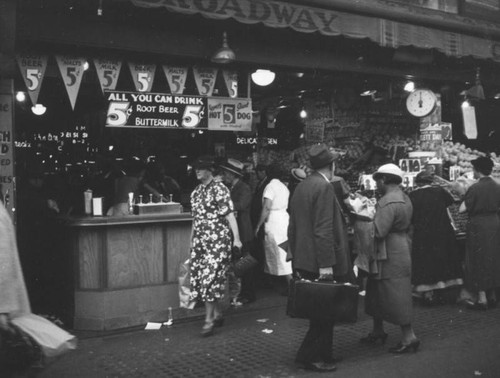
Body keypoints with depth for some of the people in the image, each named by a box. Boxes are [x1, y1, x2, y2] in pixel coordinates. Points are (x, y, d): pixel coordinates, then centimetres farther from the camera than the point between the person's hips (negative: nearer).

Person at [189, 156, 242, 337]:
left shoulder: (219, 189, -5)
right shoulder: (196, 192, 15)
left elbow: (229, 215, -11)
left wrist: (236, 238, -18)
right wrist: (192, 241, 19)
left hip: (217, 240, -7)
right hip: (199, 241, 7)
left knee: (211, 277, -11)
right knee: (199, 277, 5)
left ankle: (209, 320, -4)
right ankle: (217, 314, 19)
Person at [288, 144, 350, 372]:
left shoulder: (301, 187, 12)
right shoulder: (324, 187, -15)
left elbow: (292, 227, 16)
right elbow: (323, 229, -21)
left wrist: (297, 259, 21)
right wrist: (326, 264, -20)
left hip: (304, 262, 9)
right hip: (320, 263, -9)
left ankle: (321, 355, 24)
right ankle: (310, 356, 9)